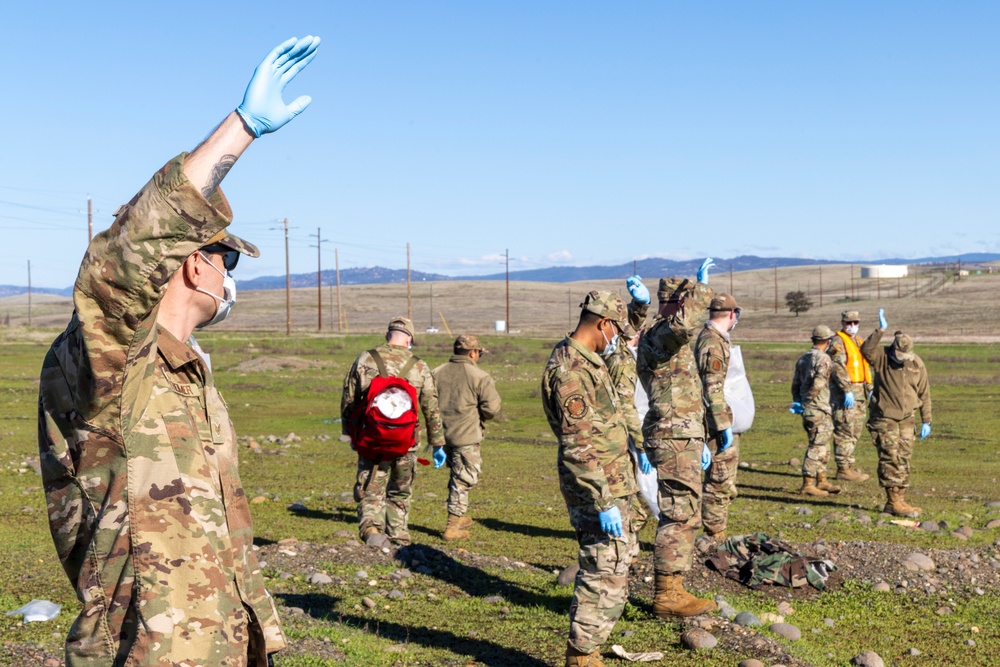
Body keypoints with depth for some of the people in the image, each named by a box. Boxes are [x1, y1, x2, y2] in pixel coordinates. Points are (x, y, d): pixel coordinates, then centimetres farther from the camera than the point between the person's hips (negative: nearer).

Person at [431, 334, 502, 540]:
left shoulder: (437, 373, 5)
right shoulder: (480, 377, -12)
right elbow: (492, 407, -14)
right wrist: (480, 416, 6)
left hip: (442, 434, 6)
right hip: (466, 436, -6)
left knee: (457, 475, 23)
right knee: (463, 480, 2)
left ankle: (458, 518, 34)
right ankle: (452, 527, 3)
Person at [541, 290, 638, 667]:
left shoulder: (588, 361, 12)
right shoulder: (571, 369, -20)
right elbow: (577, 446, -24)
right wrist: (603, 502, -24)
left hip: (613, 487, 10)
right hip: (597, 489, -10)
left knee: (612, 572, 16)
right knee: (605, 576, -6)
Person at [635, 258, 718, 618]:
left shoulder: (673, 340, 21)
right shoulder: (659, 336, -13)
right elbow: (683, 323, -39)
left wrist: (700, 441, 26)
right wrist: (703, 287, -23)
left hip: (680, 438, 11)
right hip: (674, 438, -11)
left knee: (678, 514, 14)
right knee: (681, 514, -9)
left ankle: (670, 589, 20)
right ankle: (668, 594, -5)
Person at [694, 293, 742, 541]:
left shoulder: (707, 337, 15)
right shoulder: (713, 343, -17)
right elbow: (713, 389, -22)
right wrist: (725, 426, -21)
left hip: (721, 421, 10)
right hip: (718, 421, -10)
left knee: (723, 480, 15)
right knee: (720, 480, -5)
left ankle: (716, 533, 21)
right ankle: (715, 536, 1)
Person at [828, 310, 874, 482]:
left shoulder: (859, 342, 21)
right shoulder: (838, 341, -8)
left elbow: (866, 366, 27)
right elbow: (839, 367, -19)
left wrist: (870, 388, 19)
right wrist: (846, 391, -27)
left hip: (860, 392, 9)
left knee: (855, 431, 12)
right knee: (845, 430, -8)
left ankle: (850, 464, 20)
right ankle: (843, 469, -6)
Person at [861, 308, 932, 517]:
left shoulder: (917, 364, 3)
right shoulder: (882, 357, -7)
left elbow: (924, 393, 9)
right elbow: (865, 350, -30)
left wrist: (926, 421, 9)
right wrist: (880, 331, -35)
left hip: (907, 419, 5)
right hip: (884, 419, -4)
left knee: (903, 460, 9)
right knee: (890, 460, -8)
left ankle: (900, 499, 16)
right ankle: (893, 502, -5)